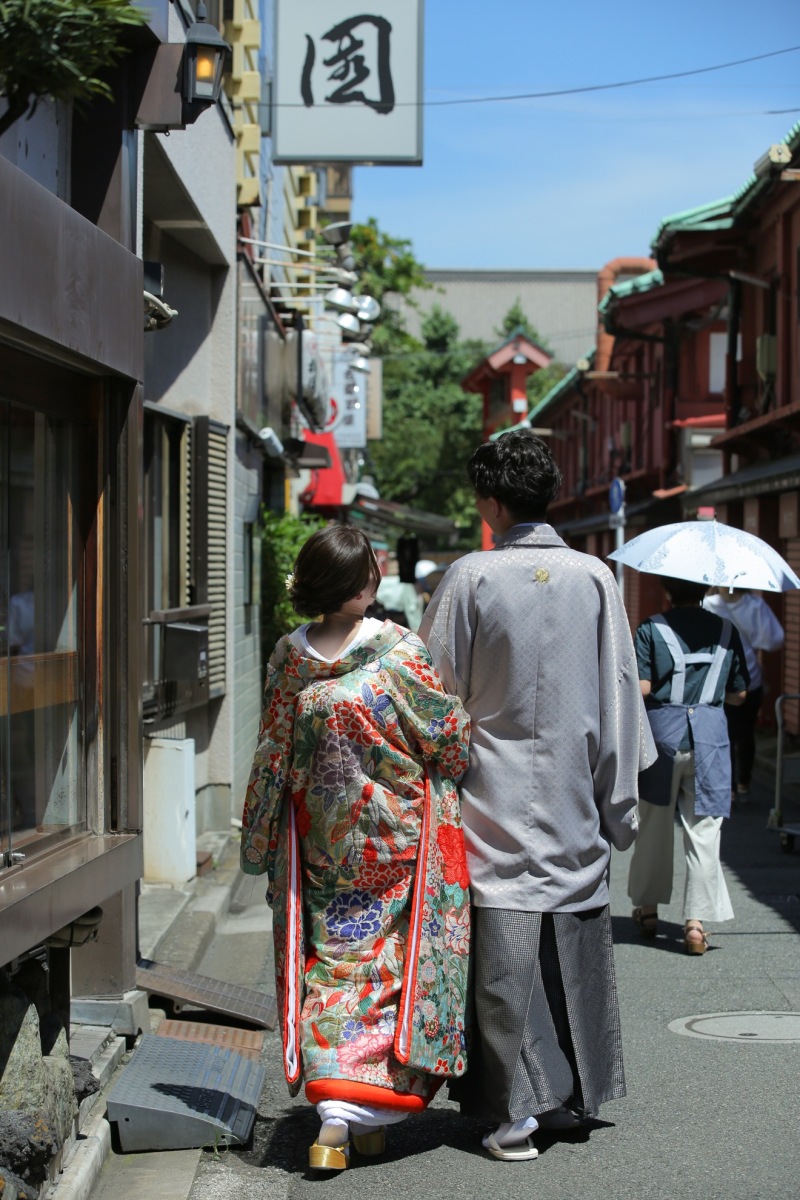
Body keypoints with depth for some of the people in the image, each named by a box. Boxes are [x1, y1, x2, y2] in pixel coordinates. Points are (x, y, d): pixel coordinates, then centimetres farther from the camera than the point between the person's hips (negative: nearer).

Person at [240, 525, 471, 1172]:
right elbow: (451, 738, -8)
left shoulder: (289, 658, -4)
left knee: (331, 961, 11)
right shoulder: (400, 651, -15)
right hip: (397, 841, -3)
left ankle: (333, 1108, 7)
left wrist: (262, 844, 13)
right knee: (388, 959, 5)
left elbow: (273, 756, 3)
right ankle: (360, 1111, -1)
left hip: (322, 841, 3)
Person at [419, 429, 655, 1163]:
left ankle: (515, 1112, 1)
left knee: (504, 955, 1)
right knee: (574, 947, 14)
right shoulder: (595, 579, -1)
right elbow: (620, 694, 3)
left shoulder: (470, 579, -9)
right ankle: (574, 1094, 24)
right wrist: (619, 800, 10)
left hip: (497, 796, -3)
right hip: (574, 800, 3)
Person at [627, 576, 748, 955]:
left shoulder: (651, 629, -4)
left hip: (662, 731, -1)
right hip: (709, 734, 1)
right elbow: (739, 693, 7)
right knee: (703, 831, 2)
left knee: (654, 825, 14)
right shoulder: (725, 630, 4)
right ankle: (696, 922, -1)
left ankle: (647, 909, 26)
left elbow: (640, 687, -12)